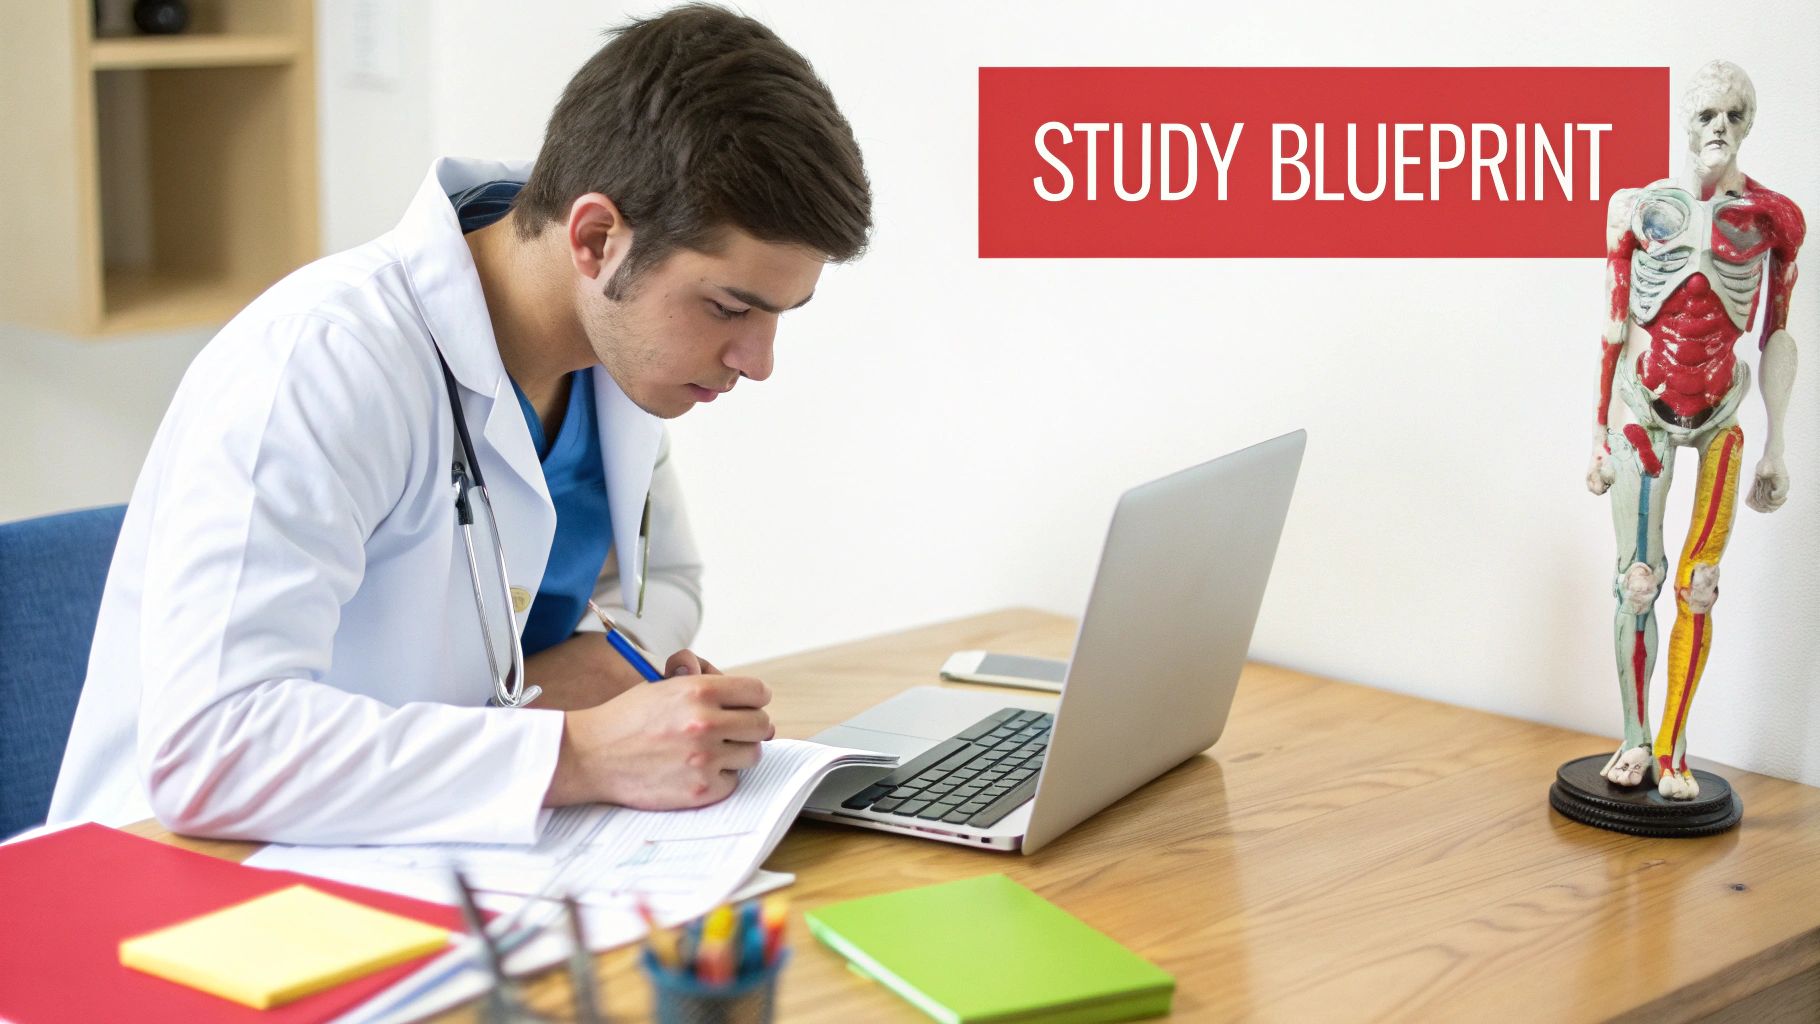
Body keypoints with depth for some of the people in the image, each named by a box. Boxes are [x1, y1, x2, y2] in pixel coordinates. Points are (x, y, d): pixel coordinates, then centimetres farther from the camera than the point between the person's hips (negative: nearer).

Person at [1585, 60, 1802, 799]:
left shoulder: (1773, 218, -2)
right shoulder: (1640, 209, -2)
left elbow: (1777, 336, 3)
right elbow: (1616, 329, 2)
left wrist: (1775, 446, 3)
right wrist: (1601, 433, 4)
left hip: (1719, 414, 1)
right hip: (1643, 407, -1)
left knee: (1699, 585, 0)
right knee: (1637, 580, -1)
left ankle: (1672, 750, 8)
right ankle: (1634, 740, 11)